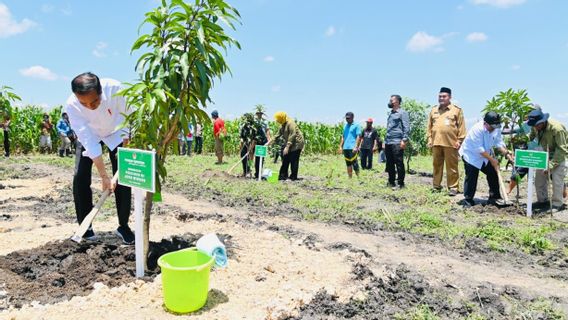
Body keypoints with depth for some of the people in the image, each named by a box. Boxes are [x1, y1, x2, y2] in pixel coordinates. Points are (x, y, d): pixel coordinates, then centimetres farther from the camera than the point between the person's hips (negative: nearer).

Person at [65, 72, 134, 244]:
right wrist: (104, 176, -34)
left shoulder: (114, 88, -37)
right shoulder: (72, 105, -33)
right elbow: (88, 142, -33)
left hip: (116, 132, 0)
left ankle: (123, 226, 4)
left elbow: (130, 115, -19)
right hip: (89, 135, 1)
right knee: (80, 177, -11)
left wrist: (126, 145, -20)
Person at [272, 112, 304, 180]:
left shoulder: (290, 123, -17)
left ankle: (293, 177, 4)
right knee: (285, 160, 7)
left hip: (296, 144, -9)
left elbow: (292, 136, -23)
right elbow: (277, 135, 15)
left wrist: (287, 147, -26)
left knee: (293, 161, -5)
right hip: (289, 144, 9)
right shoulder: (283, 126, 11)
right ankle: (283, 176, 12)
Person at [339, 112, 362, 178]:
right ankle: (350, 177, 16)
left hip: (352, 148, -7)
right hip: (345, 148, 7)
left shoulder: (356, 125, -3)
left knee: (354, 163, -7)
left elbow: (359, 136, -9)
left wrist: (356, 147, -18)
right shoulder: (345, 126, 17)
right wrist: (341, 146, 13)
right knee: (348, 163, 10)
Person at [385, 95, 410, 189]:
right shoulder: (390, 113, 20)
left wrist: (404, 140, -18)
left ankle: (400, 183, 2)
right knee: (390, 164, 11)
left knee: (399, 163, -3)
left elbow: (406, 128, -10)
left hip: (397, 142, -8)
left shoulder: (402, 113, -3)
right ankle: (391, 182, 20)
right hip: (388, 142, 8)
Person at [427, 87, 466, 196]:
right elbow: (429, 126, 15)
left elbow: (461, 127, 0)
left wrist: (459, 140, -5)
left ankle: (453, 187, 6)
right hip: (436, 143, 4)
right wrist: (429, 139, 7)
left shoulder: (457, 110, 3)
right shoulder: (433, 110, 15)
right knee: (436, 165, 10)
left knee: (452, 166, 0)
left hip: (450, 143, -4)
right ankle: (436, 186, 18)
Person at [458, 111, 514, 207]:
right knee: (471, 178, -11)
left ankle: (494, 197, 18)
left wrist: (506, 153, -20)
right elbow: (479, 149, -31)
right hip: (471, 155, -7)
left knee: (493, 174, 6)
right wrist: (492, 159, -27)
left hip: (486, 155, 7)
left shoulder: (496, 129, -9)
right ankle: (468, 200, -2)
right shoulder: (477, 129, -31)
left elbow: (499, 142, -4)